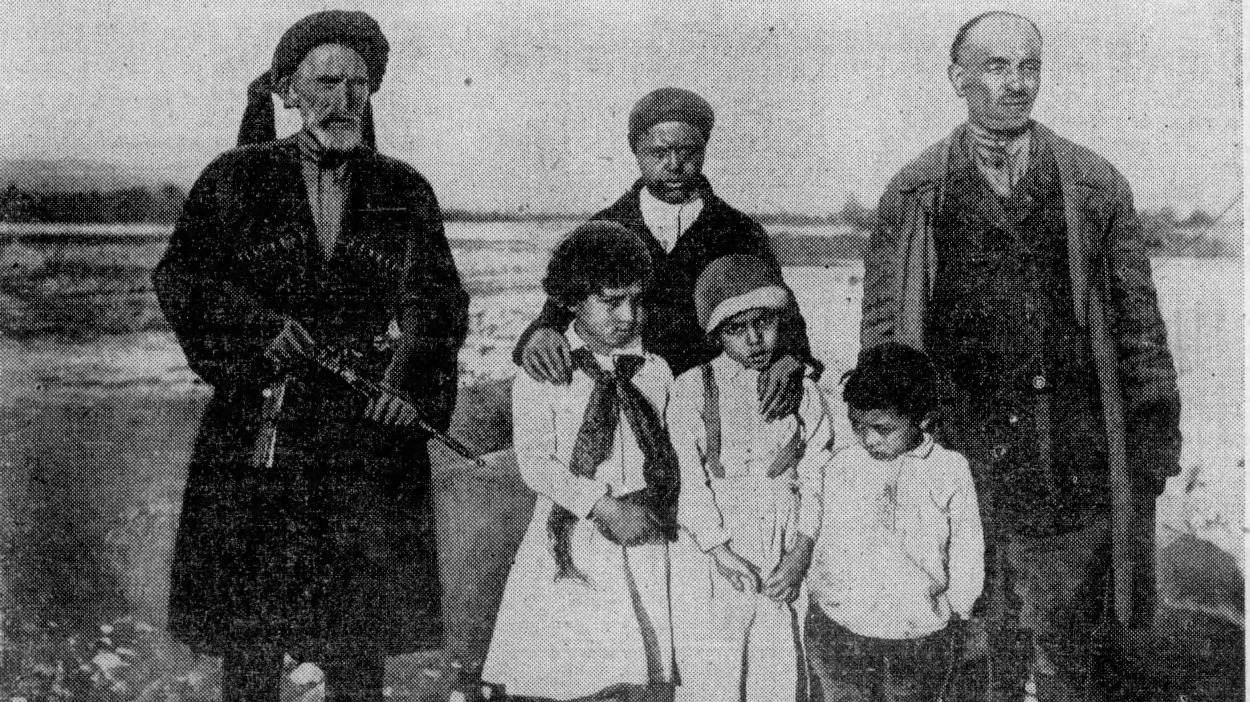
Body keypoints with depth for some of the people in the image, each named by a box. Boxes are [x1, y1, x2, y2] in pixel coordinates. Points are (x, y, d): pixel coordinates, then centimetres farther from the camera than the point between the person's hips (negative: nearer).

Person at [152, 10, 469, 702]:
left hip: (370, 437, 1)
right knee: (249, 643, 3)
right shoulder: (236, 179, 7)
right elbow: (179, 276, -1)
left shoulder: (404, 191, 9)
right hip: (256, 433, 0)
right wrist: (261, 322, -18)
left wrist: (409, 371, -18)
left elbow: (437, 297, 0)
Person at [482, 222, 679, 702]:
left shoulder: (656, 373, 13)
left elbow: (670, 460, 14)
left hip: (642, 555, 3)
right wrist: (604, 507, -16)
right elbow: (535, 464, -8)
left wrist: (651, 504, -4)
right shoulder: (541, 374, 2)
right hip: (567, 558, -2)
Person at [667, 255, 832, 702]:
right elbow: (686, 477, -6)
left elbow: (814, 478, 3)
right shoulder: (693, 389, -2)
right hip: (711, 555, -2)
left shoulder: (804, 393, 6)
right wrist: (721, 551, -13)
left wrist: (801, 552, -8)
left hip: (784, 564, 2)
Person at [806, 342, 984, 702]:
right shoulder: (841, 467, -1)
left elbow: (966, 551, 4)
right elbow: (825, 540, 8)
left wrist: (957, 611, 11)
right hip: (841, 631, 1)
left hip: (922, 638, -1)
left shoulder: (950, 470, -6)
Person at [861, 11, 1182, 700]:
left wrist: (1155, 431, 5)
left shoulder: (1096, 185, 8)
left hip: (1079, 456, 1)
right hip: (959, 452, 0)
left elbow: (1137, 316, 10)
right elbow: (881, 330, 8)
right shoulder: (911, 196, 5)